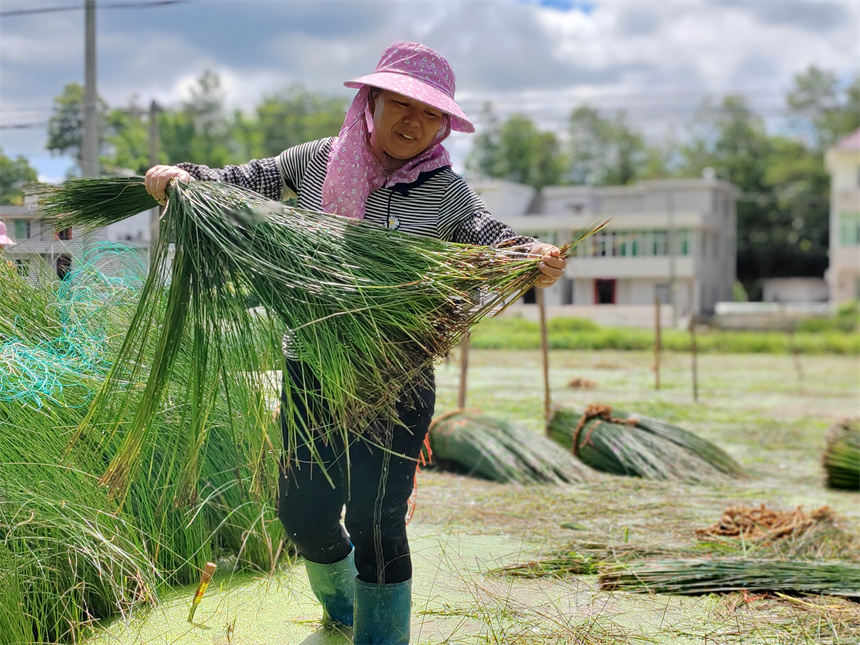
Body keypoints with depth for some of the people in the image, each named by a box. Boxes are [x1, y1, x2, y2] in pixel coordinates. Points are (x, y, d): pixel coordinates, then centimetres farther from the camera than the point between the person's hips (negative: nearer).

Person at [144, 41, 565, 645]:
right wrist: (182, 176, -7)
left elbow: (489, 235, -19)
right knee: (303, 512, 12)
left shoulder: (447, 191, -4)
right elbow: (244, 182, 11)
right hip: (312, 368, 3)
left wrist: (532, 257, -41)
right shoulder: (320, 160, 2)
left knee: (375, 524, -5)